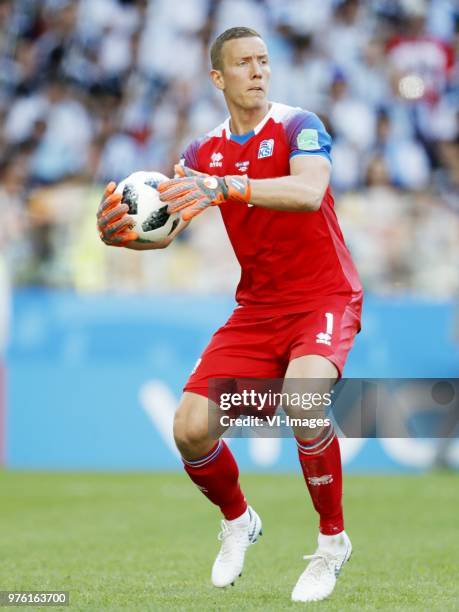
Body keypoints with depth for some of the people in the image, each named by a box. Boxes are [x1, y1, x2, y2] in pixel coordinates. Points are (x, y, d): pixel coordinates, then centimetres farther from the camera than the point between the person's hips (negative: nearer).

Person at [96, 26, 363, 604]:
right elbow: (164, 227, -4)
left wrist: (225, 187, -47)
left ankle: (332, 540, -14)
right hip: (257, 308, 5)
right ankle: (238, 521, 22)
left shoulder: (298, 127, -11)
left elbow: (309, 191, -32)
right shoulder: (204, 153, 5)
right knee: (191, 429, -11)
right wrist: (120, 231, -28)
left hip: (325, 299, -5)